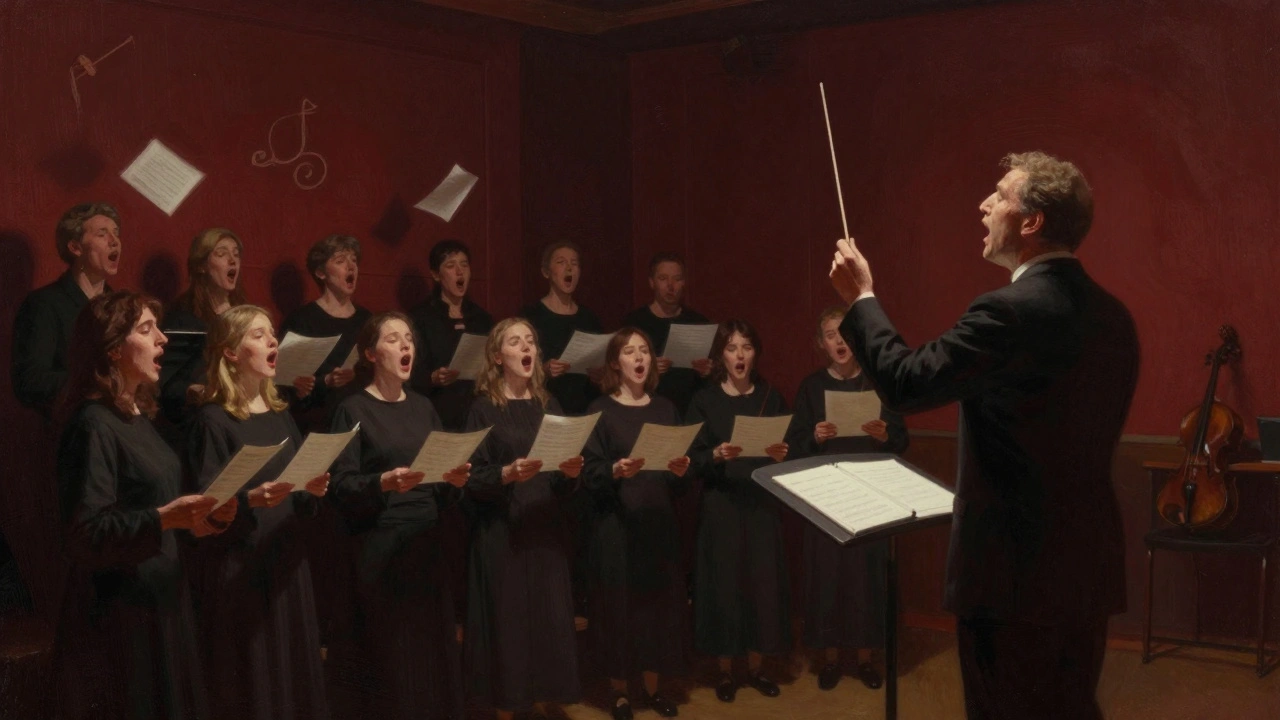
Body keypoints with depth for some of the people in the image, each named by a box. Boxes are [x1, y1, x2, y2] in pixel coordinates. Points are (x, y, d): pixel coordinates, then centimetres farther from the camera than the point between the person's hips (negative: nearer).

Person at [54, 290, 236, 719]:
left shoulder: (137, 417, 12)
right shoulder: (93, 425, -17)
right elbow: (83, 534, -23)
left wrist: (194, 518, 4)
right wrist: (163, 520, -30)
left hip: (159, 599, 9)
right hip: (118, 614, -9)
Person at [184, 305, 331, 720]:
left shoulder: (280, 415, 11)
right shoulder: (212, 421, -8)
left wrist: (311, 492, -7)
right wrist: (250, 500, -30)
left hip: (285, 561, 6)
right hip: (235, 569, -6)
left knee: (293, 674, 9)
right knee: (246, 685, -2)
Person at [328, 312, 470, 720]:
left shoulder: (423, 408, 13)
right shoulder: (353, 410, -3)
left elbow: (443, 496, 13)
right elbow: (341, 486, -12)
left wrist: (454, 480, -8)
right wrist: (384, 482, -28)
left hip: (427, 545, 5)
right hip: (380, 549, -5)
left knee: (435, 652, 7)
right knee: (392, 658, -1)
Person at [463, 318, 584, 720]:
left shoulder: (549, 406, 10)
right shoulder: (484, 409, -4)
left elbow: (563, 486, 11)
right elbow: (473, 479, -8)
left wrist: (572, 472, -11)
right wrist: (508, 473, -25)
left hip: (546, 529, 4)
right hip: (502, 532, -4)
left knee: (548, 619, 6)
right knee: (508, 619, -1)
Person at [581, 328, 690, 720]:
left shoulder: (665, 408, 9)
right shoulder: (600, 410, -3)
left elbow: (679, 475, 9)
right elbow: (590, 474, -9)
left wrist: (681, 469, -12)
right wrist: (616, 471, -27)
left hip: (660, 521, 4)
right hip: (616, 524, -4)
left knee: (660, 603, 7)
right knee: (620, 605, 0)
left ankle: (652, 688, 22)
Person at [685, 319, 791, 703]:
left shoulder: (771, 397, 5)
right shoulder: (704, 400, -2)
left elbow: (790, 451, 5)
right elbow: (693, 458, -5)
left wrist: (782, 455, -16)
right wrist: (716, 456, -24)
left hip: (763, 502, 2)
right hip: (721, 504, -2)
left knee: (763, 582, 4)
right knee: (724, 582, 1)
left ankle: (756, 667, 19)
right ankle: (725, 671, 14)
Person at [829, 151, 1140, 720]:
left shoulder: (1010, 311, -20)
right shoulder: (1113, 317, 6)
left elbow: (906, 382, -18)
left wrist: (860, 298, -4)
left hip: (1015, 568, -8)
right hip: (1088, 565, 8)